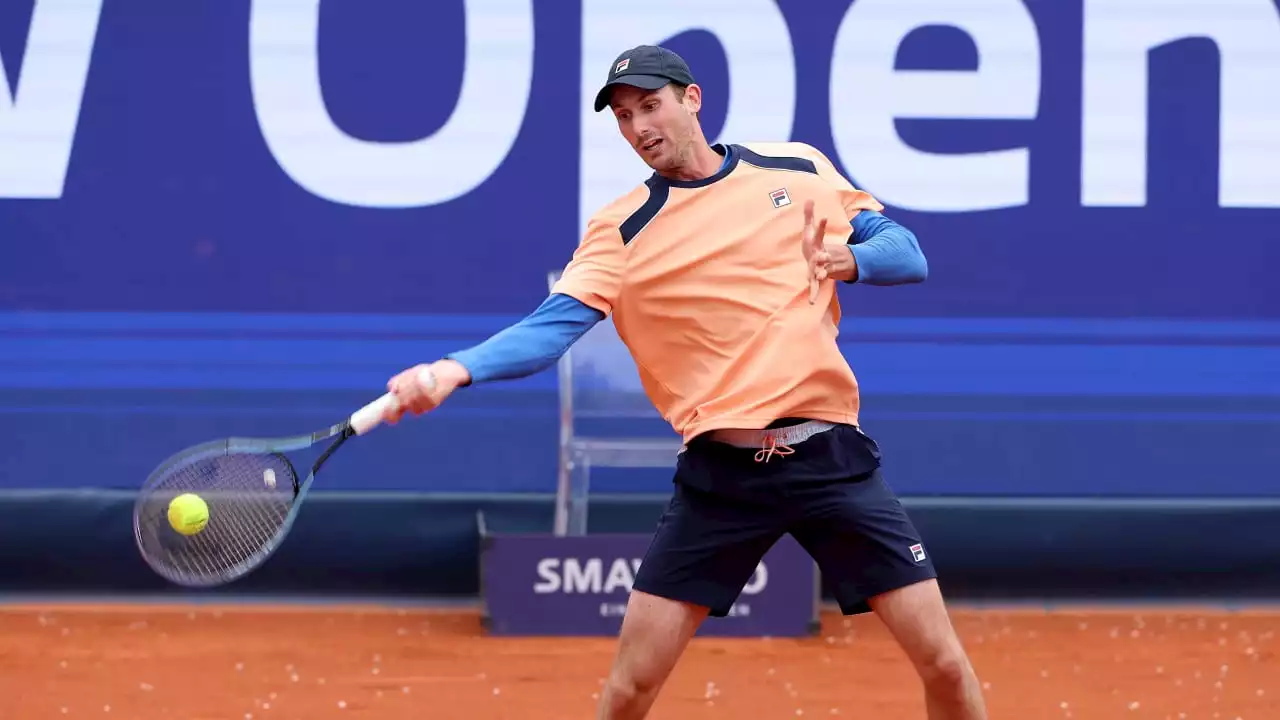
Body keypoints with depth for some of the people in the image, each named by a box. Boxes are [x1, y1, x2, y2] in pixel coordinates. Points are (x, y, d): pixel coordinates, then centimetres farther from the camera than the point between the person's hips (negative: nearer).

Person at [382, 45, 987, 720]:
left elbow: (907, 253, 11)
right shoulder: (620, 230, 0)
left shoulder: (800, 168, 7)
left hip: (831, 459, 1)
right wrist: (456, 370, -31)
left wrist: (848, 259, -12)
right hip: (720, 476, -1)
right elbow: (553, 325, -13)